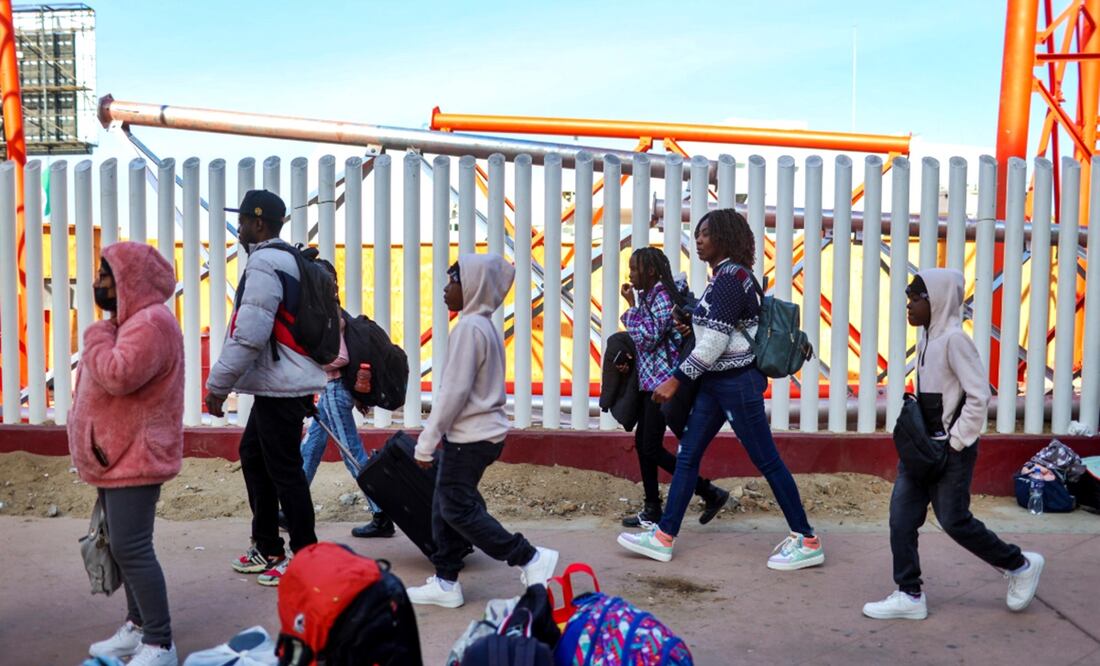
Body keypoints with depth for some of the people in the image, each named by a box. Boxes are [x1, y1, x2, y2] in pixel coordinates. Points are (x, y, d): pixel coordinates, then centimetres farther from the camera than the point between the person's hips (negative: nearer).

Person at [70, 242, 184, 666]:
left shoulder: (150, 322, -18)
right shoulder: (129, 321, 17)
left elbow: (117, 376, -29)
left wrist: (96, 336, -14)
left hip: (135, 457, -11)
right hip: (117, 455, 11)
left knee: (131, 548, -11)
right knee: (124, 546, 16)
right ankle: (138, 626, 26)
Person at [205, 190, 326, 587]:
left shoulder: (264, 265, -15)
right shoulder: (289, 260, 16)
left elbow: (248, 335, -22)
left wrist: (218, 385, -16)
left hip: (281, 388, -10)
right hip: (280, 385, 10)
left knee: (284, 471, -3)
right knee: (253, 456, 18)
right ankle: (266, 548, 27)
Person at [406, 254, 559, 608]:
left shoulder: (469, 327, -17)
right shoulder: (487, 326, 12)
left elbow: (454, 391, -20)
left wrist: (427, 442, -15)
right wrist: (435, 438, 19)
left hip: (470, 437, -10)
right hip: (484, 430, 10)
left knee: (458, 508, -3)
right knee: (444, 505, 13)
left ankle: (530, 558, 0)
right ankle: (445, 582, 19)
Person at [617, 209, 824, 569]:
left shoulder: (731, 277, -18)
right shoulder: (724, 276, 12)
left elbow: (714, 341, -22)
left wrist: (676, 380, -20)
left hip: (737, 382, -10)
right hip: (717, 381, 10)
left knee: (767, 460, -2)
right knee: (687, 454, 9)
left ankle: (807, 542, 10)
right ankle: (664, 536, 15)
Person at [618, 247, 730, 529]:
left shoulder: (662, 296, -14)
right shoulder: (648, 296, 13)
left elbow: (648, 338, -21)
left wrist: (632, 306, -13)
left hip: (661, 380, -10)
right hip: (649, 380, 10)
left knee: (652, 449, -8)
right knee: (642, 443, 10)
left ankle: (710, 493, 1)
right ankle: (652, 511, 17)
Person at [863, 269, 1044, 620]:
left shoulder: (954, 339, -17)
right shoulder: (927, 340, 9)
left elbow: (979, 396, -19)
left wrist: (956, 443, -16)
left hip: (951, 449, -8)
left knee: (953, 520, 2)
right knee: (902, 515, 4)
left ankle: (1020, 566, 25)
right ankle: (909, 595, 12)